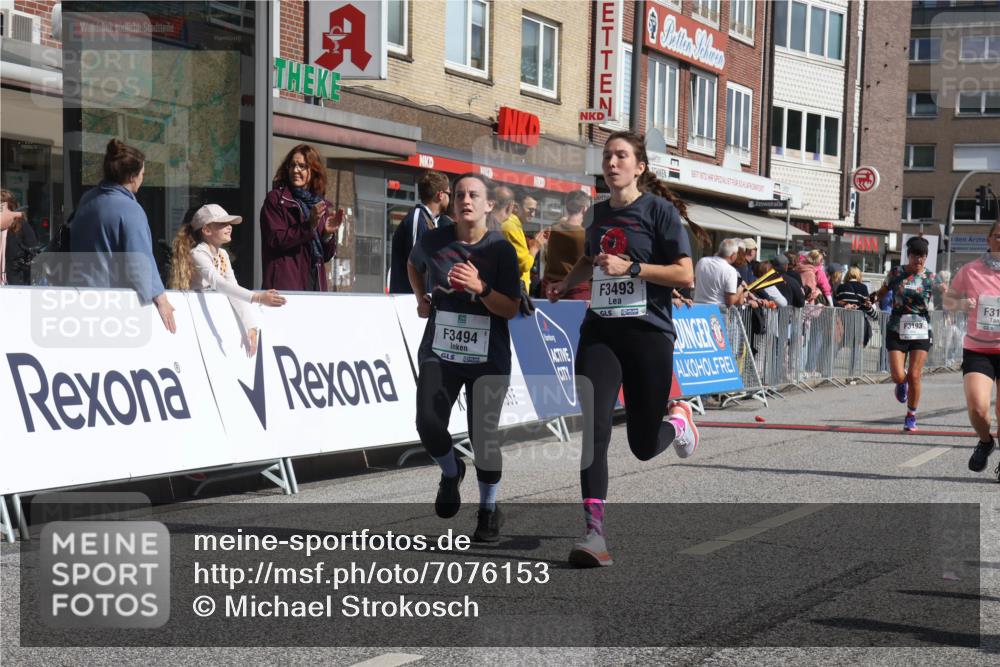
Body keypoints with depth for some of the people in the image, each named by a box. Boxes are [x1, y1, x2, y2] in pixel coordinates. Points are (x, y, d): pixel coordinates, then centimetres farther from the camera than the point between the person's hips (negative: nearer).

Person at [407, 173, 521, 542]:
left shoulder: (501, 249, -6)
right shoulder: (433, 241, 0)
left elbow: (511, 309, -9)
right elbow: (413, 265, 25)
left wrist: (480, 288, -24)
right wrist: (421, 299, 10)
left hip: (488, 358, -1)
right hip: (439, 352, 2)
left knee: (484, 435, 1)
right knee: (428, 424, -14)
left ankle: (489, 510, 22)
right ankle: (451, 472, 21)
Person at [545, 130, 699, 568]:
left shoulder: (658, 210, -5)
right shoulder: (600, 212, 12)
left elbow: (684, 274, -11)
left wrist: (631, 267, -19)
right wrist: (564, 286, 17)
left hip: (648, 333, -4)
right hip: (599, 331, 4)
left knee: (643, 446, 3)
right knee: (593, 428, -15)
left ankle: (676, 419, 39)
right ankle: (594, 532, -14)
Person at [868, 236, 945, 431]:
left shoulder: (930, 278, 0)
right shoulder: (896, 273, 2)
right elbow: (883, 291, 15)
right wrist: (873, 299, -4)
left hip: (921, 332, 0)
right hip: (897, 331, 1)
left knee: (914, 376, -4)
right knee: (898, 376, -8)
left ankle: (911, 417, 13)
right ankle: (902, 384, 31)